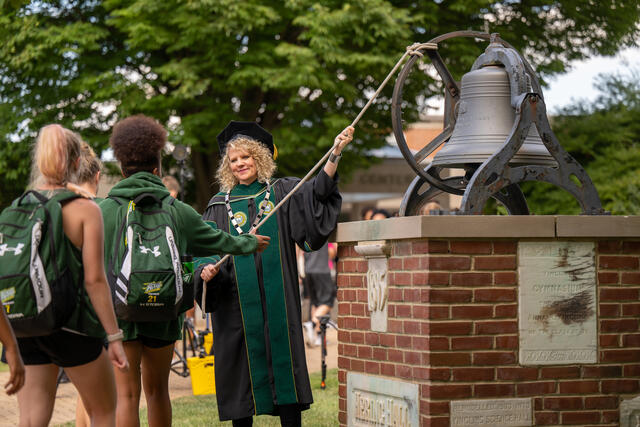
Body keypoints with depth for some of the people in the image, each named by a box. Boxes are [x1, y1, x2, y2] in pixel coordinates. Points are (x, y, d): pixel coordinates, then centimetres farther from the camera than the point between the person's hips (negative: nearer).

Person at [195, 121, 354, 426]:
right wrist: (206, 271, -16)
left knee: (284, 356, -2)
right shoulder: (220, 206, 9)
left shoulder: (282, 192, 9)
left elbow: (318, 191, -5)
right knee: (242, 358, 1)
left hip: (276, 297, 0)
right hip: (238, 301, 0)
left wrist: (335, 154, -17)